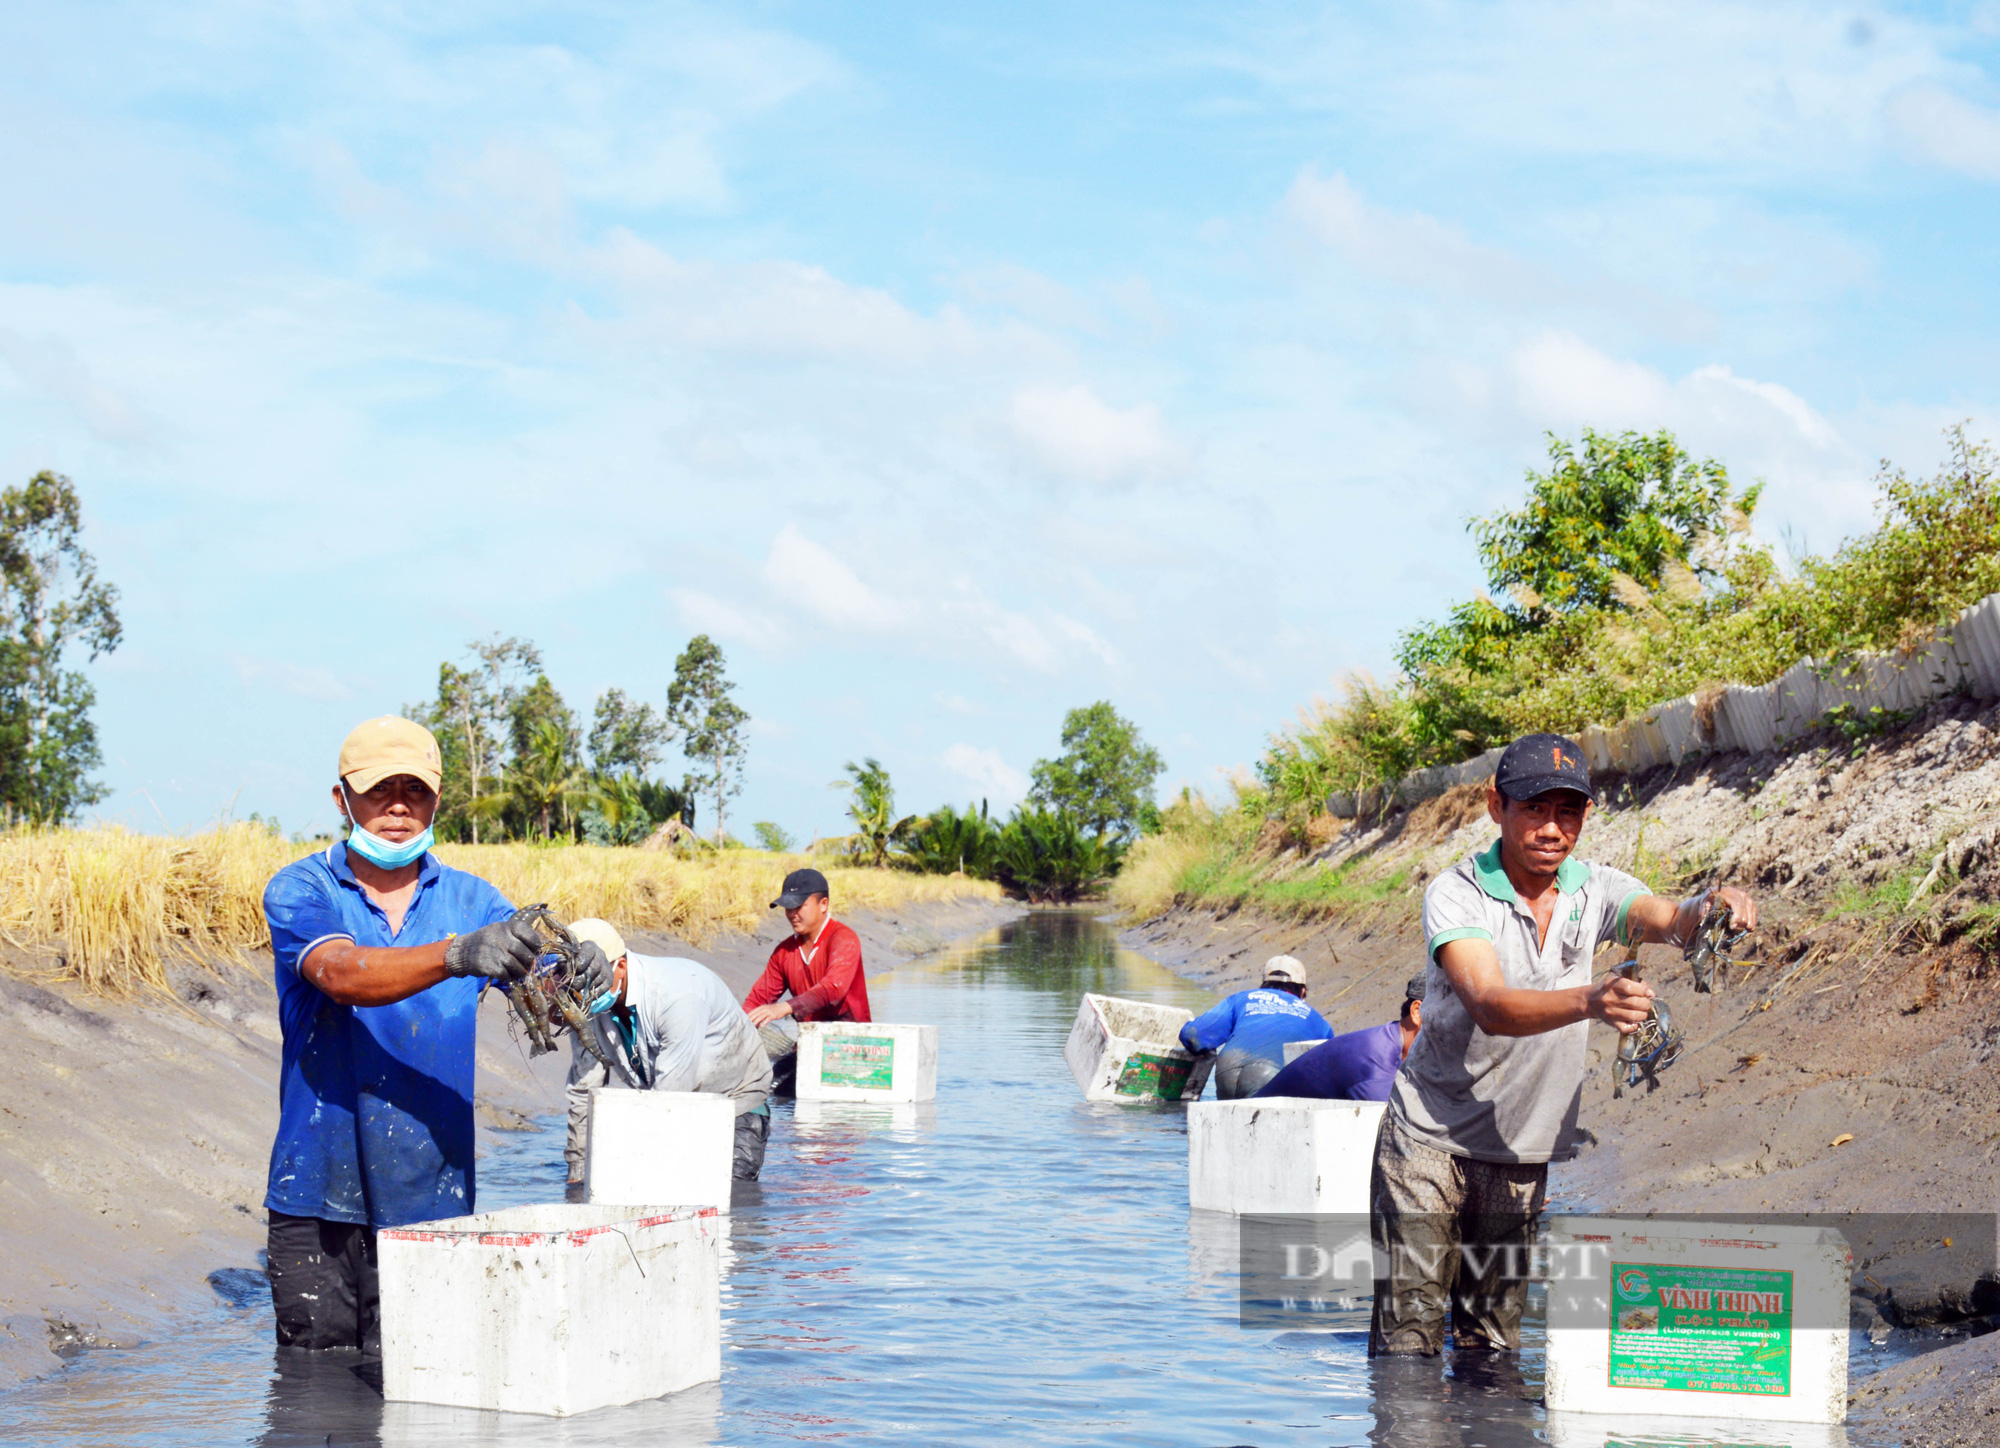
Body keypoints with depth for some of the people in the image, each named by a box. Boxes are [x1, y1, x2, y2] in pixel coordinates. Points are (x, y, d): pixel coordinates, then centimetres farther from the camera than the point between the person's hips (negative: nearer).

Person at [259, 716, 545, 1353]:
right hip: (317, 1201, -1)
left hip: (430, 1200, 2)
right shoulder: (299, 891, -1)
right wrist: (458, 955, -38)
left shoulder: (471, 900, 8)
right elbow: (343, 975, -21)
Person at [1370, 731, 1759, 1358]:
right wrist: (1591, 1001, -47)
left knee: (1493, 1341, 8)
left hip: (1523, 1153, 4)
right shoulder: (1455, 894, -15)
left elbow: (1668, 921, -19)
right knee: (1408, 1335, -7)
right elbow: (1491, 1007, -30)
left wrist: (1711, 907, -43)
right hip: (1430, 1141, -4)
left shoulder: (1594, 888, 0)